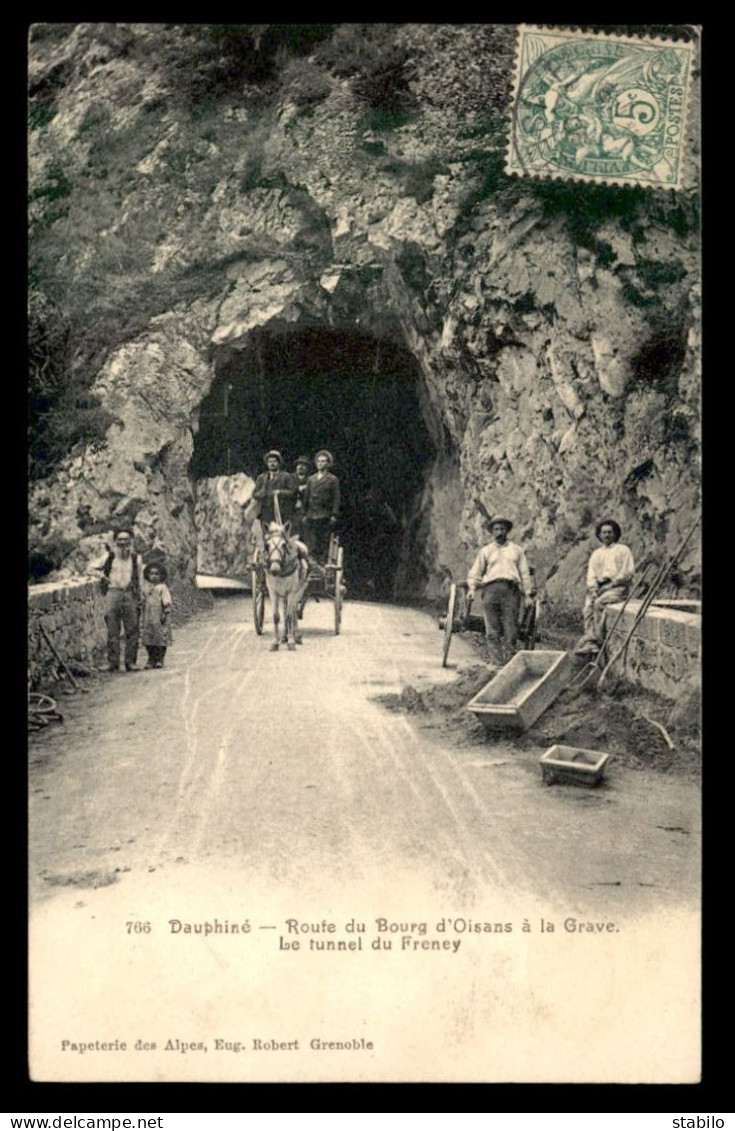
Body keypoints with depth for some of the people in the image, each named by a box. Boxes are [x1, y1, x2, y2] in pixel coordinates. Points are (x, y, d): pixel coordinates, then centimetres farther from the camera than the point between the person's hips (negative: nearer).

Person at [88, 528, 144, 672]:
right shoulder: (109, 557, 7)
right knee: (112, 631, -2)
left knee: (132, 630, -2)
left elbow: (140, 581, 13)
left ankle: (130, 661, 3)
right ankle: (113, 662, 1)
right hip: (113, 593, -1)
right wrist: (102, 575, 1)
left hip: (130, 594, 1)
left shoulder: (136, 558, 10)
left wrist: (139, 599, 9)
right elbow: (91, 568, 16)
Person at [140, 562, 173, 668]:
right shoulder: (147, 588, 15)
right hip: (148, 618, 5)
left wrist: (166, 613, -14)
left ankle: (160, 659, 4)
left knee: (161, 638, -4)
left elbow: (167, 602, -7)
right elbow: (143, 601, 20)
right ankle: (151, 660, 12)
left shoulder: (162, 587, -3)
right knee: (148, 639, 4)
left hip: (159, 618, -5)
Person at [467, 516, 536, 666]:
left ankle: (509, 662, -10)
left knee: (510, 630, -9)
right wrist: (472, 587, 2)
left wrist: (529, 592, 8)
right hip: (491, 589, 0)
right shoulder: (485, 551, 21)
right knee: (492, 631, -8)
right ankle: (495, 662, -9)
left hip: (511, 589, 0)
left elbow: (525, 574, 18)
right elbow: (475, 573, 18)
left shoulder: (516, 550, 22)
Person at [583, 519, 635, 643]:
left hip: (618, 587, -5)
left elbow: (628, 572, -1)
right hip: (599, 587, 5)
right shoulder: (596, 553, 23)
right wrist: (593, 589, -4)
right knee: (588, 607, -24)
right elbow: (591, 574, 15)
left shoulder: (623, 550, 9)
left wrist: (612, 583, -10)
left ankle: (598, 639, -30)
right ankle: (589, 639, -29)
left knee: (599, 603, -31)